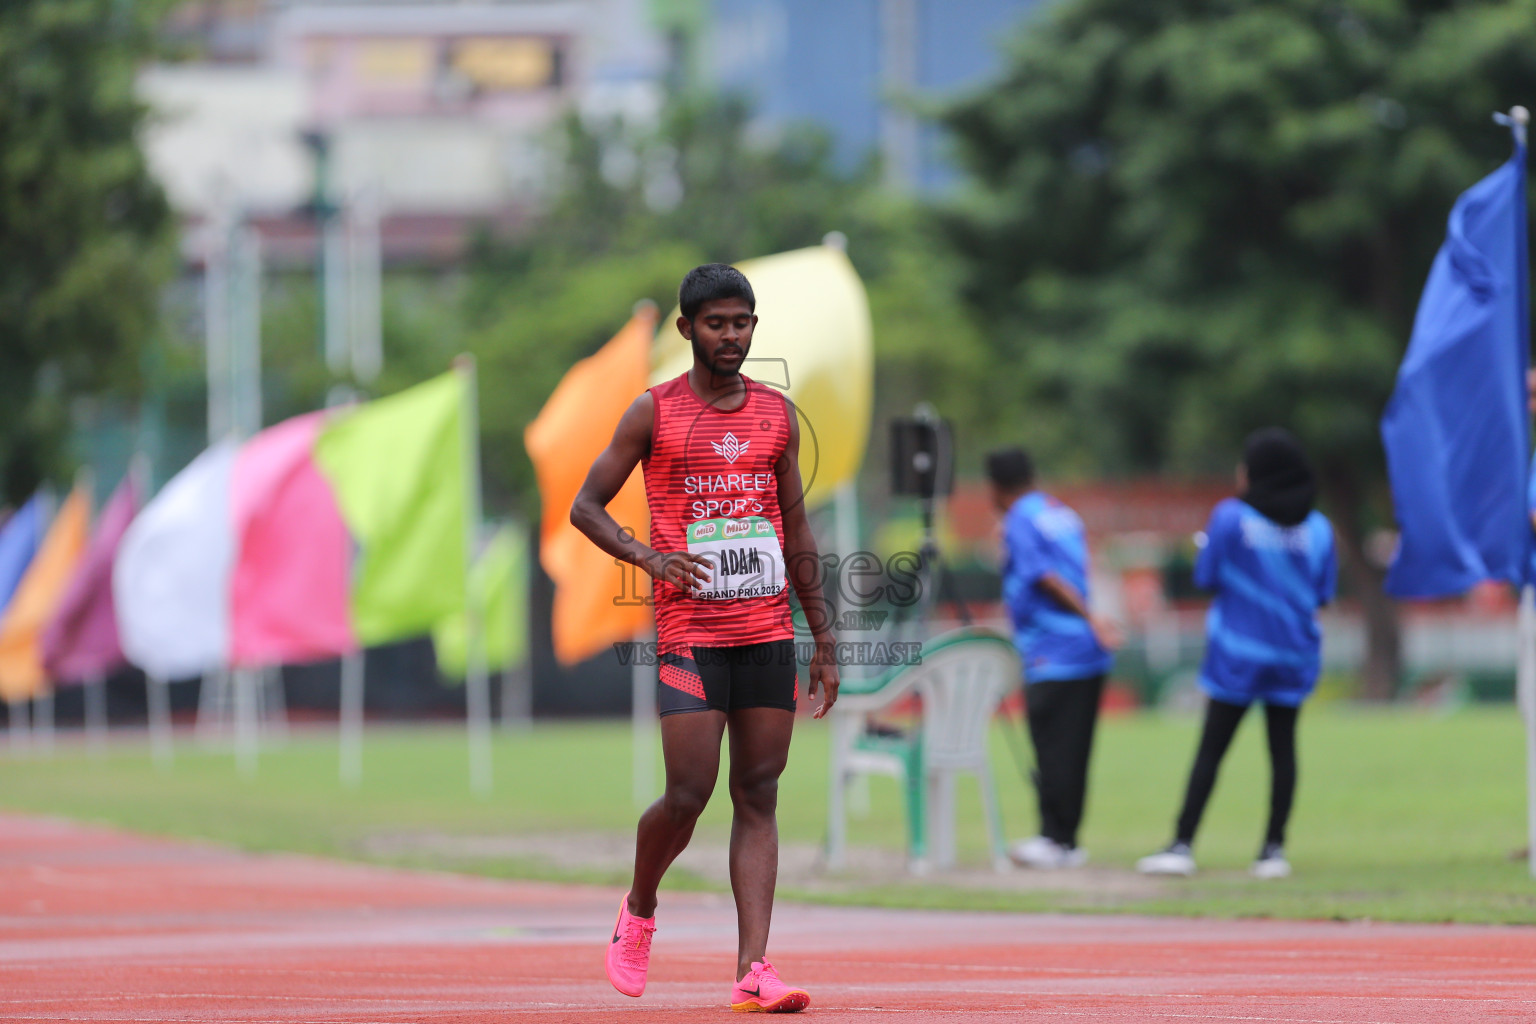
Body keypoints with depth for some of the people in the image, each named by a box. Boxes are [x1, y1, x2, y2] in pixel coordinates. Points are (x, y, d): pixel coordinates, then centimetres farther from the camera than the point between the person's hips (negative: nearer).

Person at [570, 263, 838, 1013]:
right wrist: (650, 557, -17)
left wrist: (823, 639, 13)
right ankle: (639, 911, 21)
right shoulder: (654, 413, 0)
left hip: (769, 633, 4)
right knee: (689, 794, -9)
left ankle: (753, 970, -5)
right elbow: (586, 507, 2)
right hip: (691, 633, -4)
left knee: (758, 798, -1)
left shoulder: (777, 415, 11)